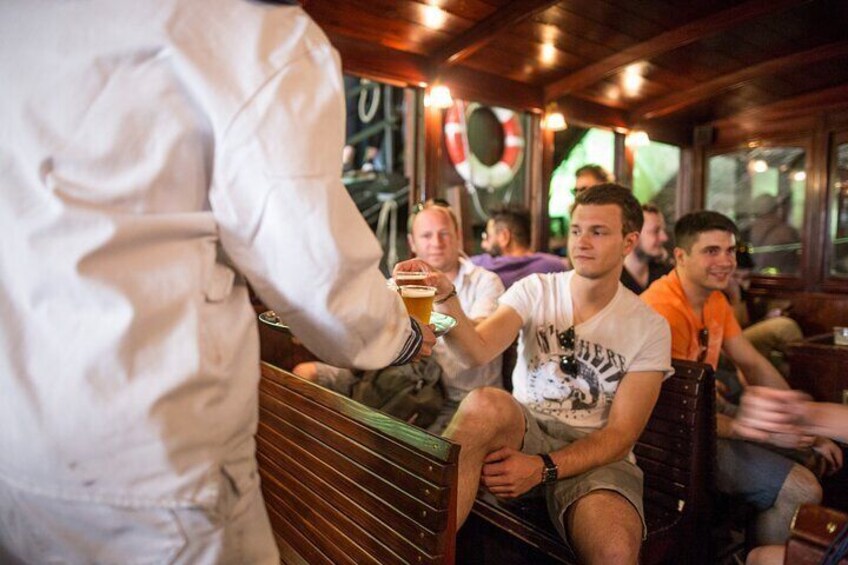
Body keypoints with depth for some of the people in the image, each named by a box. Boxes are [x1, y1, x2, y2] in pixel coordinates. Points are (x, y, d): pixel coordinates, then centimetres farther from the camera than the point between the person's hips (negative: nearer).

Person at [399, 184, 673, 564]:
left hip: (594, 453, 1)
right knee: (485, 404, -35)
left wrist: (544, 467, -19)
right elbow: (479, 350, -15)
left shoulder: (650, 328, 0)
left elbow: (621, 433, -4)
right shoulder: (535, 290, 2)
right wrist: (445, 299, -36)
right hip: (523, 431, 0)